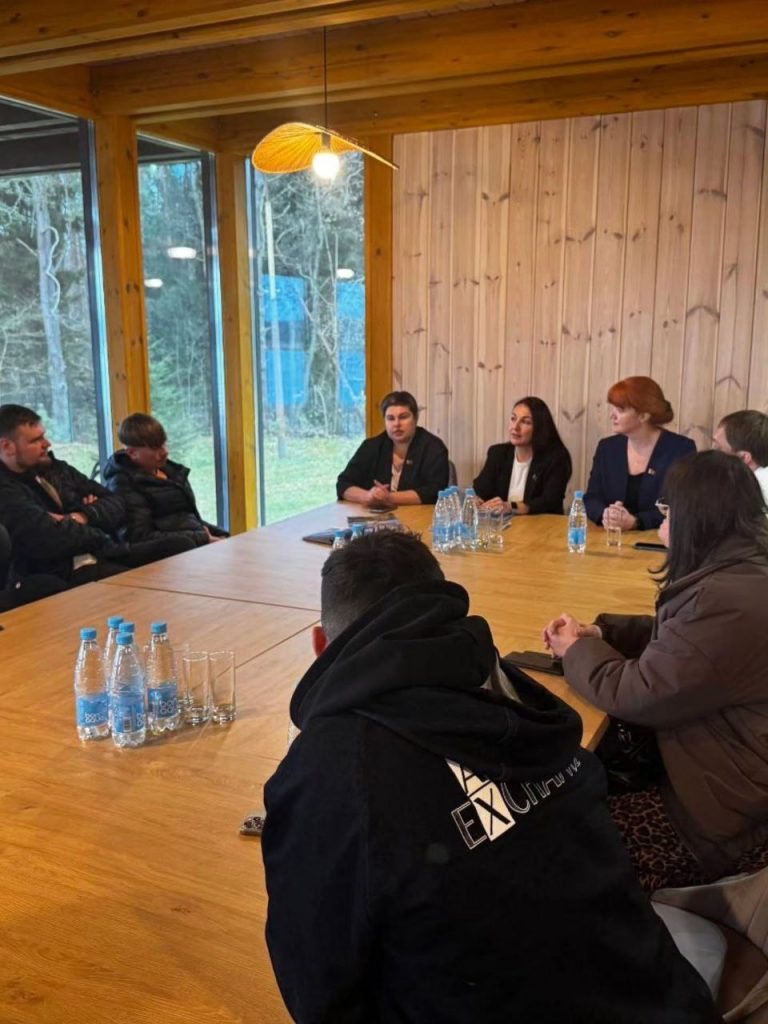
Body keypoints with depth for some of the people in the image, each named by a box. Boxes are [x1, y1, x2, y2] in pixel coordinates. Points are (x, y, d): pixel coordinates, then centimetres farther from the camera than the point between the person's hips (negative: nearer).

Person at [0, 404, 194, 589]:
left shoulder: (57, 468, 17)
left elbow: (116, 505, 17)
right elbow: (50, 538, -23)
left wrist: (82, 517, -5)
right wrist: (97, 533, -4)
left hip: (103, 554, 8)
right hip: (63, 574, -8)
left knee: (181, 545, -8)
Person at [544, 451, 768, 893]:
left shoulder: (729, 602, -30)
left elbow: (635, 694, -22)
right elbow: (677, 637, 19)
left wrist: (576, 651, -3)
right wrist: (600, 632, 5)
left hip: (730, 816, -10)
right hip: (725, 775, 10)